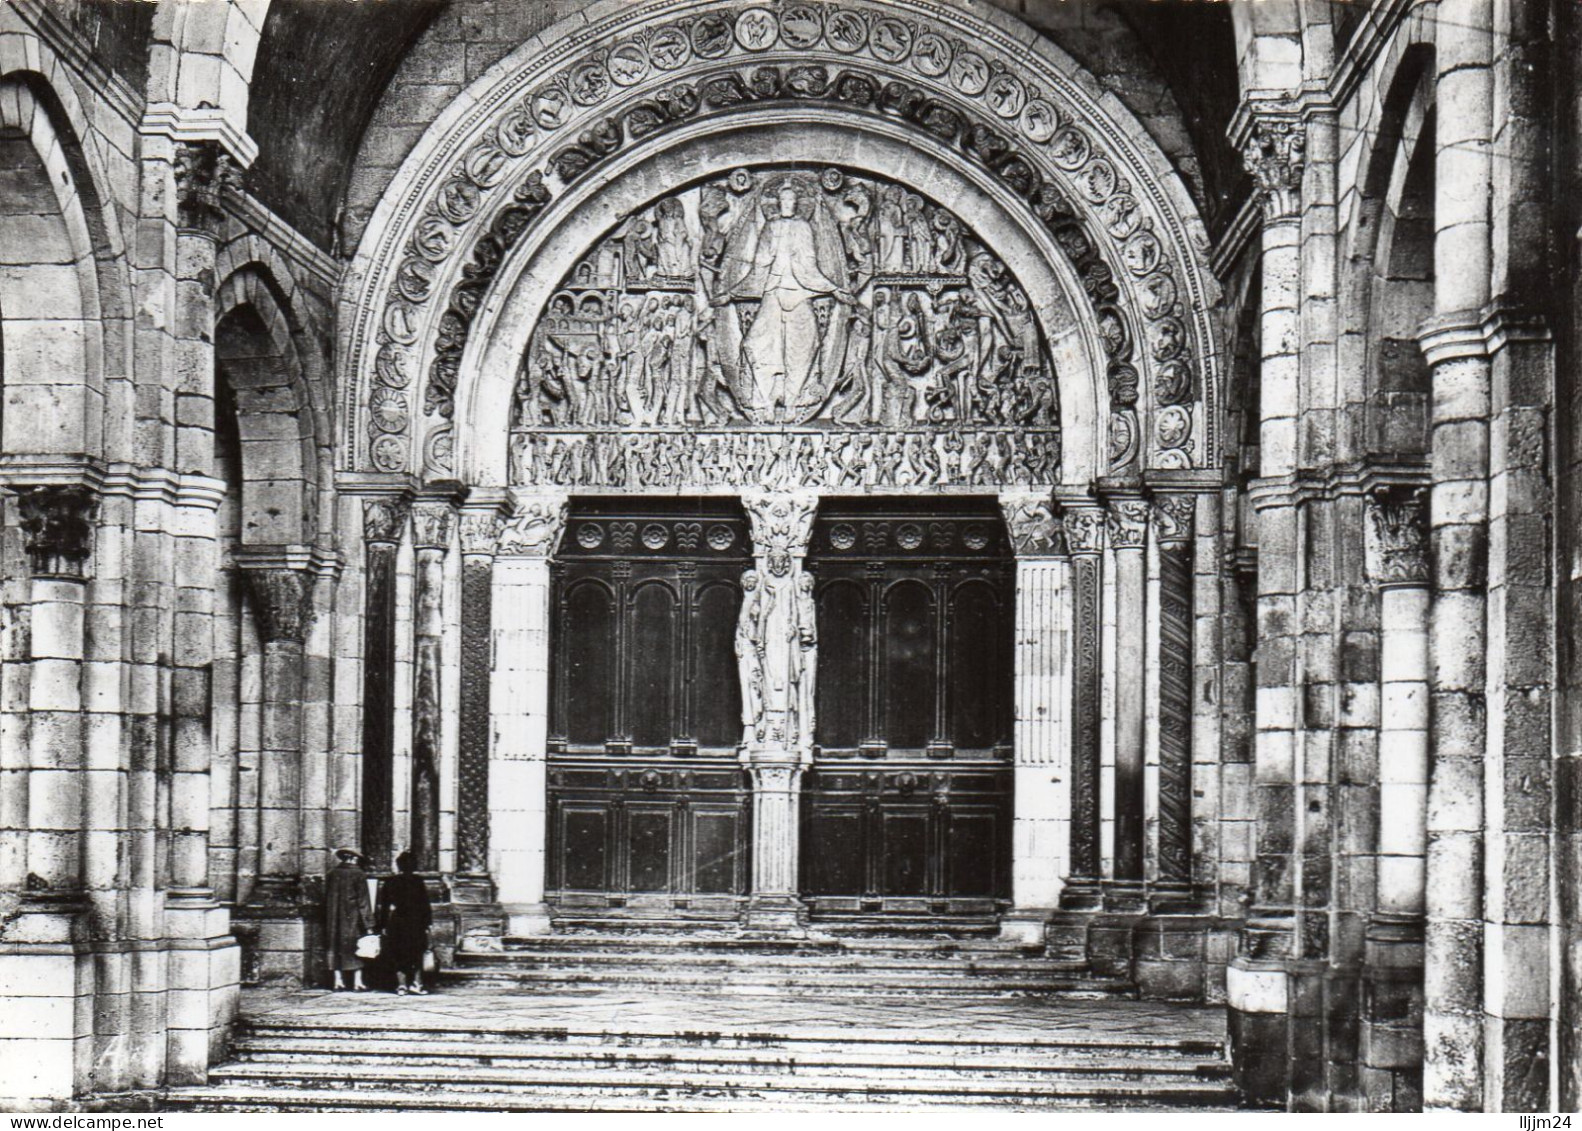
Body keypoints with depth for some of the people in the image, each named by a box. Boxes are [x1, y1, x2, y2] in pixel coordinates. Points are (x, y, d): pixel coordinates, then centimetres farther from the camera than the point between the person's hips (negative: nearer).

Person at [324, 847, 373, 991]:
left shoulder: (331, 874, 3)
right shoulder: (359, 875, -9)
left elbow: (327, 898, 9)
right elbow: (363, 899, -10)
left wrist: (328, 919, 17)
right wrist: (367, 919, -6)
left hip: (335, 917, 4)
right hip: (353, 917, -4)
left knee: (336, 948, 9)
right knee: (356, 948, 2)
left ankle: (338, 981, 7)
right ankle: (357, 981, -3)